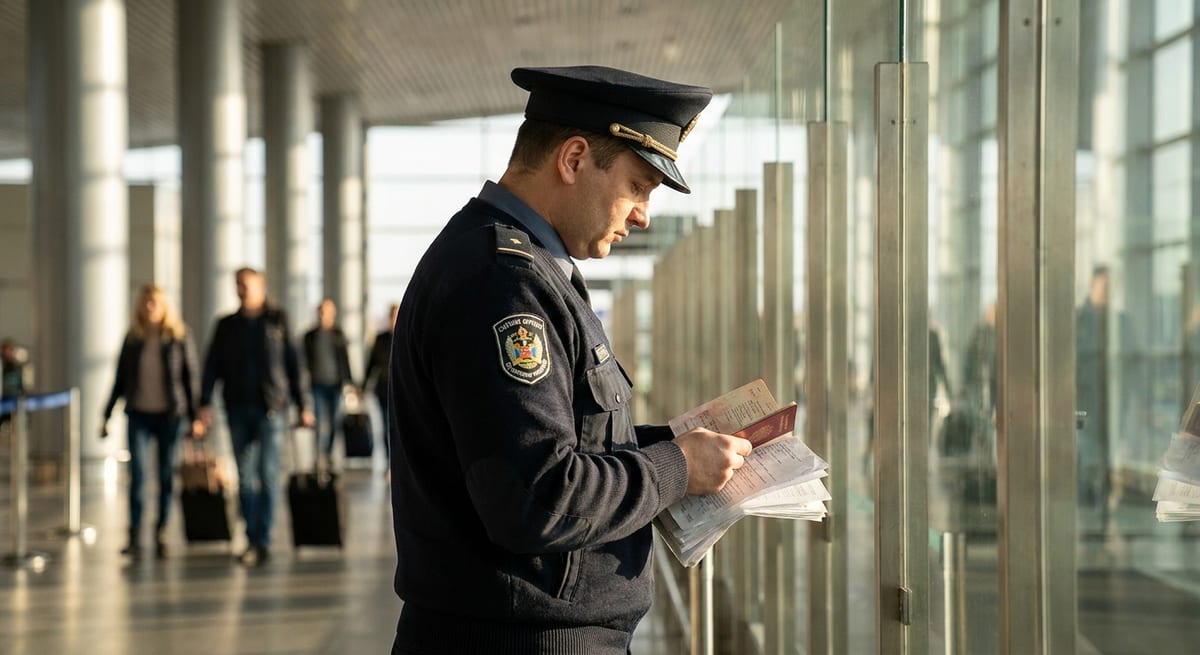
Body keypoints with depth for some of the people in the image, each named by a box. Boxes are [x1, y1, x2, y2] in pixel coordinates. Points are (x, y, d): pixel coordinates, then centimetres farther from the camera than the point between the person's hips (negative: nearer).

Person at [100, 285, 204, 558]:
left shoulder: (179, 336, 0)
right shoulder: (133, 338, 6)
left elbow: (191, 376, 2)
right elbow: (120, 378, 12)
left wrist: (194, 416, -3)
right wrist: (107, 415, 10)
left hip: (170, 415, -1)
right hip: (139, 414, 1)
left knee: (166, 477, 4)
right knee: (137, 474, -10)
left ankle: (161, 535, 14)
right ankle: (135, 538, -12)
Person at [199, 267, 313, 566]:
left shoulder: (277, 320, 4)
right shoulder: (226, 325, 11)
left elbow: (294, 364, 4)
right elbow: (212, 365, 7)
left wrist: (304, 405, 1)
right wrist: (205, 402, -5)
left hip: (271, 408, -3)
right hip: (238, 409, 3)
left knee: (268, 474, -8)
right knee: (245, 477, 3)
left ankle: (263, 541, -5)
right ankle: (252, 539, 9)